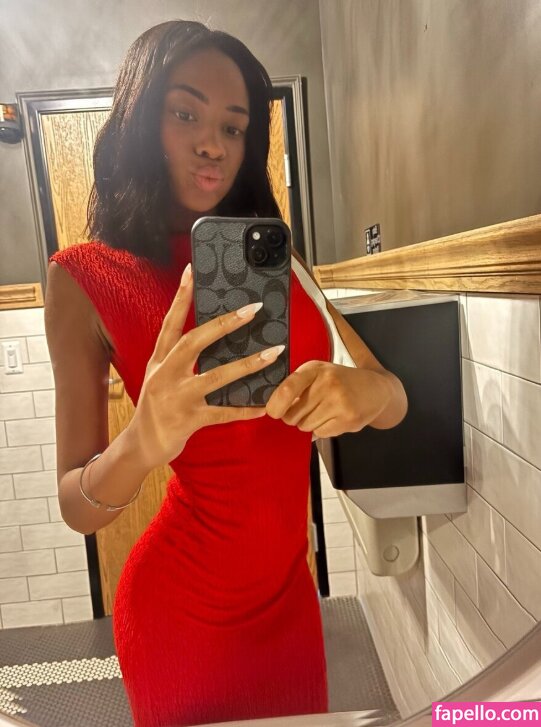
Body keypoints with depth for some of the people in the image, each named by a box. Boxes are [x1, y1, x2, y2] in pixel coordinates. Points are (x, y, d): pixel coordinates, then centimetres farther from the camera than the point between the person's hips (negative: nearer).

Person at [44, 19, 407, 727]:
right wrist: (144, 443, -36)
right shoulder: (86, 277, -13)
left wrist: (365, 389, -28)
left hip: (289, 589, 4)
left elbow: (393, 399, -5)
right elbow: (77, 506, -15)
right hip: (182, 608, -4)